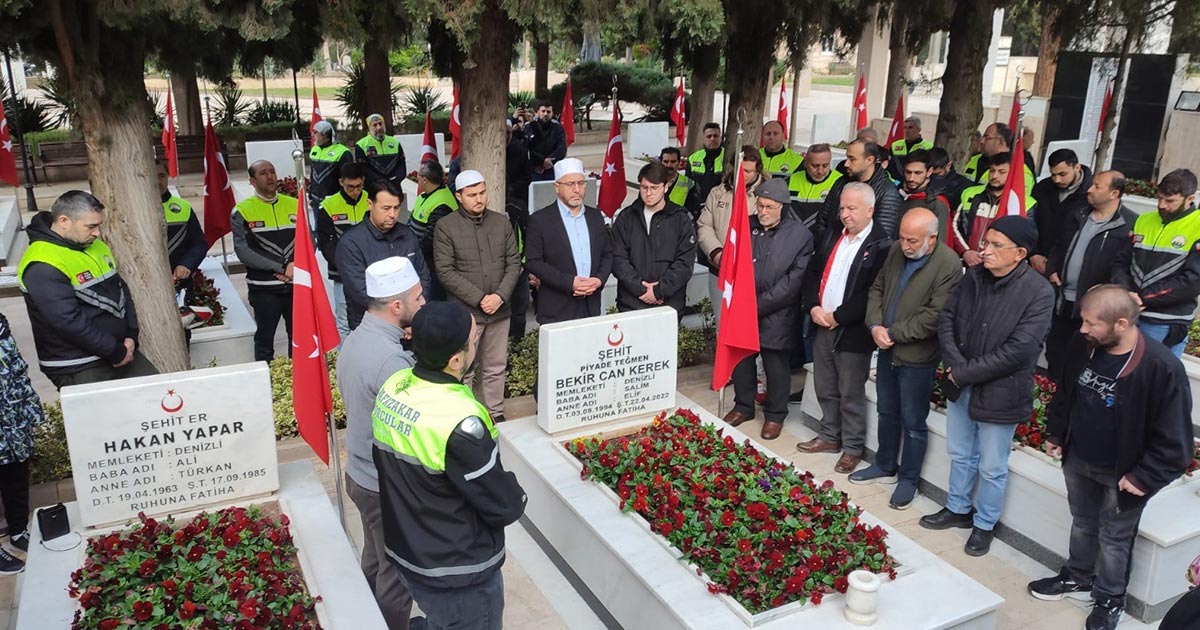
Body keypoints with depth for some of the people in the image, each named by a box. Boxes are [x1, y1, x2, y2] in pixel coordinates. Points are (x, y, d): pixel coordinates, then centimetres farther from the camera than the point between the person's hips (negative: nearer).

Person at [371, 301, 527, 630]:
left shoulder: (392, 387, -10)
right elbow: (505, 507, -22)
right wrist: (516, 496, -2)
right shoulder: (459, 423, -33)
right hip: (459, 575, -7)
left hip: (407, 553, 7)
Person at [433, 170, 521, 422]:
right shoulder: (445, 227, -5)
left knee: (495, 368, 13)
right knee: (464, 371, 1)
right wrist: (479, 299, -14)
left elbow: (514, 263, 6)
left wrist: (499, 296, -9)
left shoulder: (501, 222, 7)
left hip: (499, 310, 4)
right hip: (465, 312, -4)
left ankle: (496, 415, 27)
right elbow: (445, 271, -10)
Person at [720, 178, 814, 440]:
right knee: (741, 360, 16)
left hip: (776, 316, -3)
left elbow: (794, 280, -12)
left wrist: (760, 305, -14)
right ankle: (743, 406, 36)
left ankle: (775, 415, 28)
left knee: (777, 367, 9)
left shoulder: (800, 235, -9)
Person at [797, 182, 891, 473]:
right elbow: (813, 272, 12)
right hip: (822, 326, 7)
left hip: (852, 332, -6)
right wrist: (813, 307, -3)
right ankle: (830, 437, 35)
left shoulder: (881, 245, -13)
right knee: (826, 390, 18)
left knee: (851, 395, 6)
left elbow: (874, 294, -18)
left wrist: (838, 316, -16)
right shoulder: (831, 236, 9)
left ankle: (853, 448, 21)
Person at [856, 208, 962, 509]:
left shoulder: (948, 265, -21)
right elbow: (877, 288, 10)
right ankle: (885, 466, 40)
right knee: (887, 413, 21)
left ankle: (908, 479, 26)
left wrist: (892, 333, -16)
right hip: (887, 349, 7)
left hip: (917, 357, -7)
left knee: (913, 422, 8)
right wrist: (875, 325, -6)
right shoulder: (896, 250, 1)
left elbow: (933, 316, -23)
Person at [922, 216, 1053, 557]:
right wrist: (955, 365, -12)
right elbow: (947, 318, 2)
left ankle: (984, 524, 33)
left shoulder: (1039, 293, -20)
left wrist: (965, 372, -18)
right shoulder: (974, 276, -4)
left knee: (992, 468, 12)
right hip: (961, 385, 5)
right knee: (960, 454, 23)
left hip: (1000, 392, -5)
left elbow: (1017, 351, -24)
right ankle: (958, 509, 43)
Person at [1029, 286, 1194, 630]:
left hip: (1120, 474, -5)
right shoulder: (1083, 346, -11)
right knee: (1082, 524, 25)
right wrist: (1055, 433, 12)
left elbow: (1173, 438, -20)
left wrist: (1145, 477, -17)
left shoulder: (1162, 368, -28)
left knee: (1114, 538, 15)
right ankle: (1077, 577, 48)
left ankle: (1110, 600, 37)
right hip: (1077, 460, 5)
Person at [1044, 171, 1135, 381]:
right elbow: (1059, 247, 20)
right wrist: (1052, 269, 4)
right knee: (1054, 350, 17)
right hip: (1062, 297, 7)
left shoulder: (1130, 224, -14)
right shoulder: (1078, 216, 9)